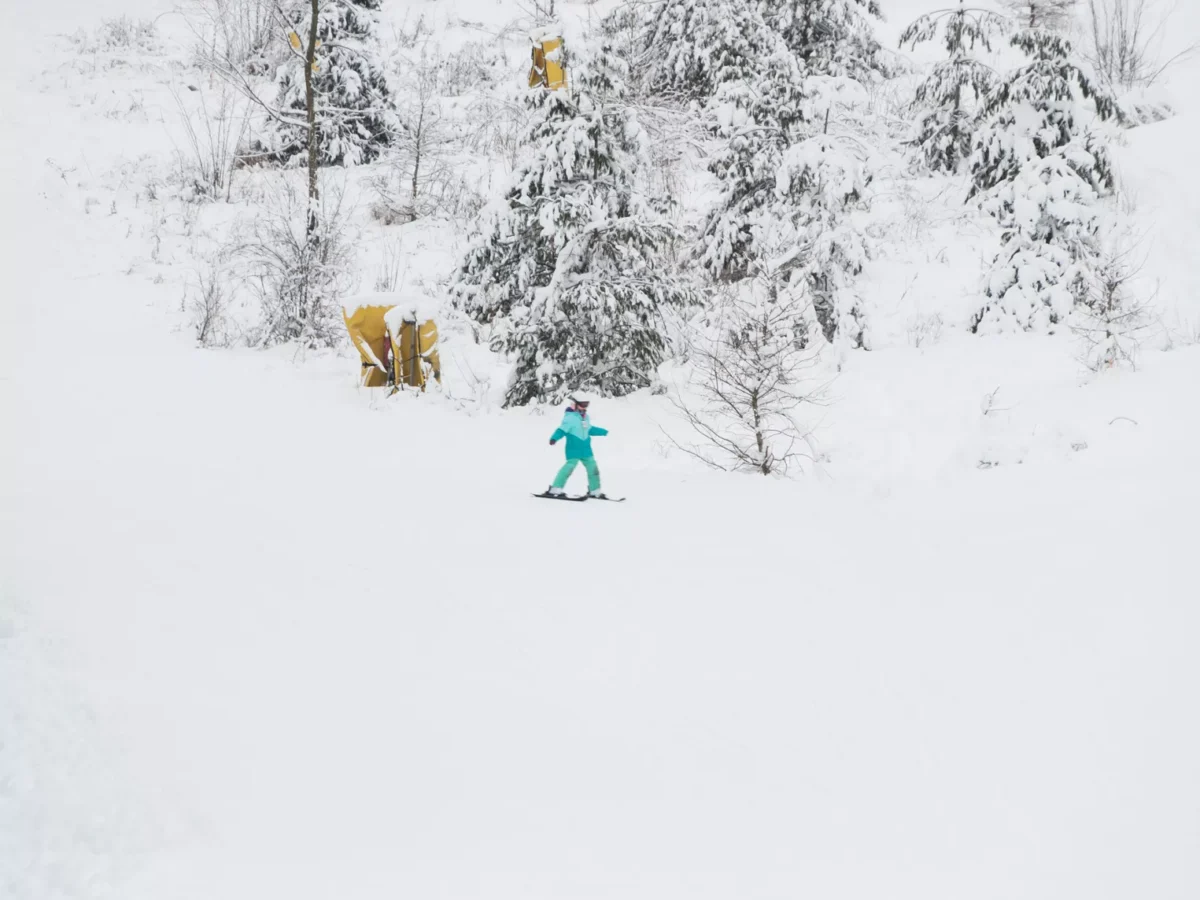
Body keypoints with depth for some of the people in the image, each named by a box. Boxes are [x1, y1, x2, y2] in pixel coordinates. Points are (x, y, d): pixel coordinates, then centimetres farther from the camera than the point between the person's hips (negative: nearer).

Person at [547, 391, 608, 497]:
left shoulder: (585, 417, 12)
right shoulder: (570, 417, -13)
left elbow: (590, 429, 28)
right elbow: (562, 430, -22)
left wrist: (604, 432, 38)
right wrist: (554, 438, -40)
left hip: (586, 449, 8)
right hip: (573, 449, -8)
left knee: (593, 467, 11)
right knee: (570, 466, -17)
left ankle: (594, 490, 26)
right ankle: (555, 489, -13)